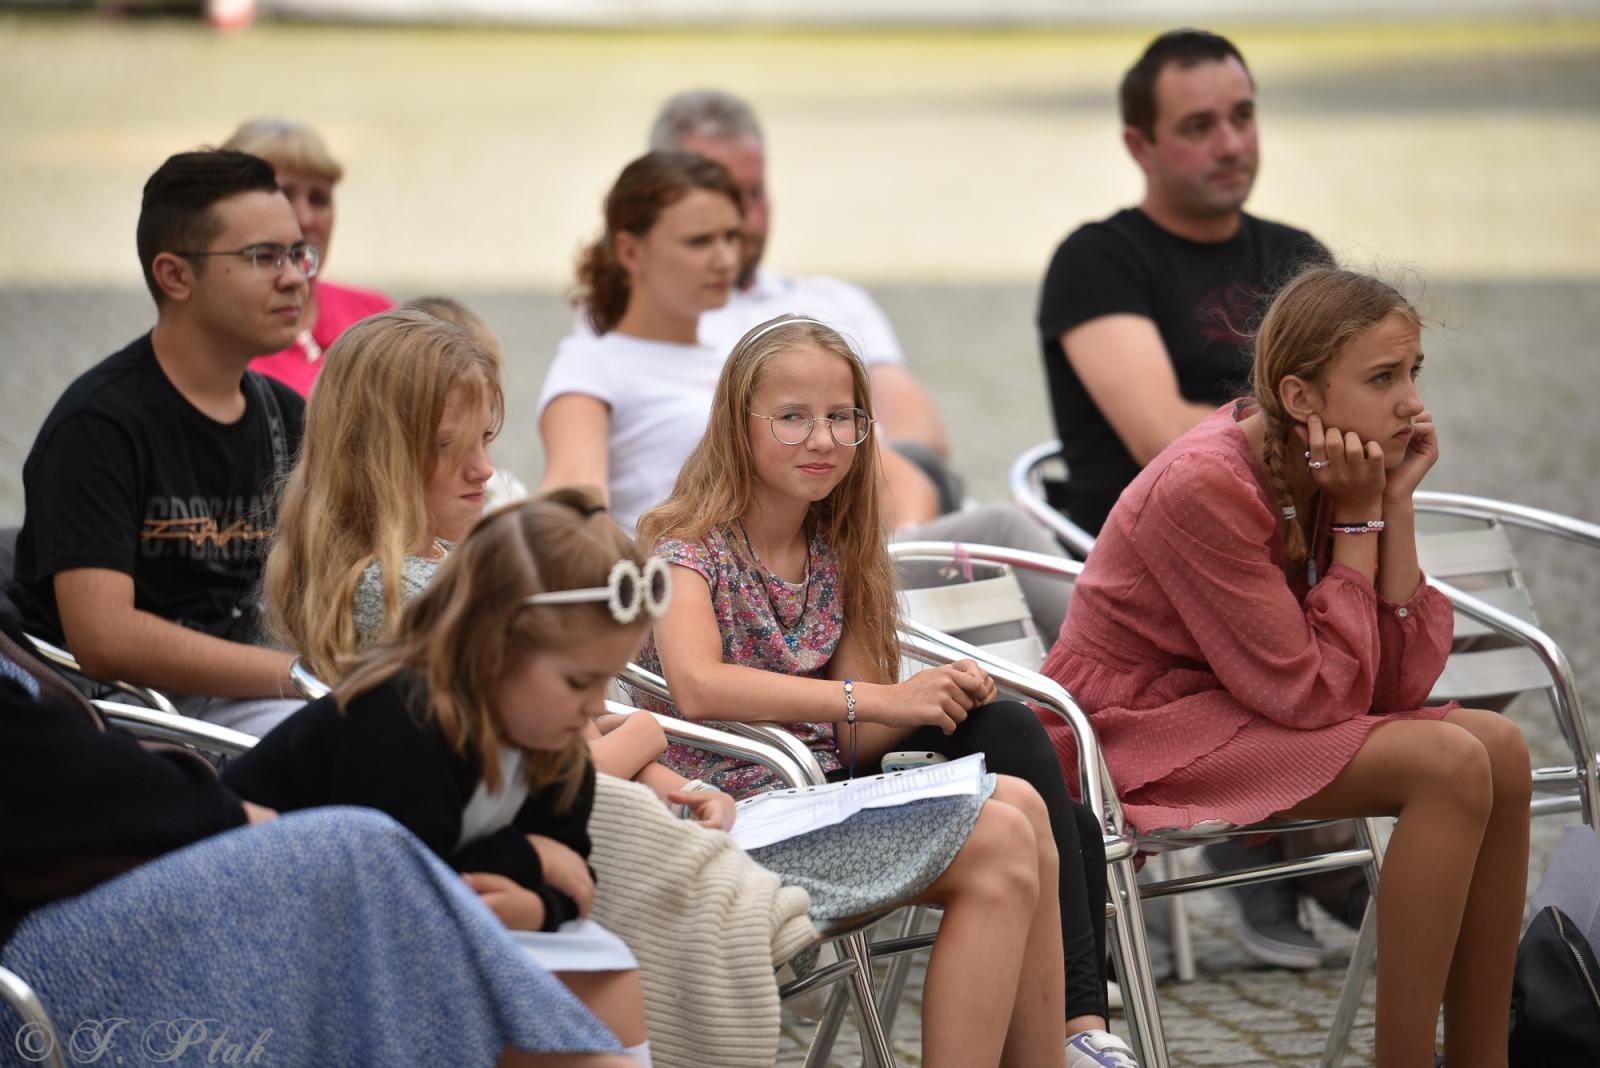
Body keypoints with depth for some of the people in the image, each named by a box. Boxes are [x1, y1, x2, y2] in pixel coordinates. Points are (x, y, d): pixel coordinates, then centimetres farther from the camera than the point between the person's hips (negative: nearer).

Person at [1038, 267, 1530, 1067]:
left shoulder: (1335, 475, 0)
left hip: (1231, 715, 8)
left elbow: (1399, 683, -5)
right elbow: (1316, 697, -22)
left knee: (1499, 749, -7)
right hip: (1135, 732, -8)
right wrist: (1359, 520, -19)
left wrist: (1396, 505, -11)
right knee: (1448, 765, -22)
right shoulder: (1206, 486, -24)